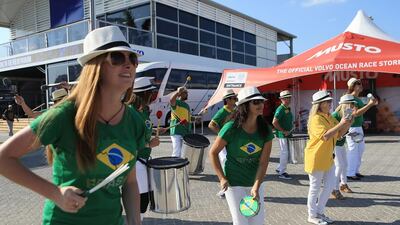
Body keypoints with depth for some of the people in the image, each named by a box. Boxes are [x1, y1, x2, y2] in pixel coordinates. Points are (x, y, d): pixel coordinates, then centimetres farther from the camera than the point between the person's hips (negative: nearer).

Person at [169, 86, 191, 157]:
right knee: (177, 154, -10)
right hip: (177, 132, -8)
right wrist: (178, 92, -39)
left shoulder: (187, 105, 21)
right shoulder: (175, 102, -4)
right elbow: (171, 100, -30)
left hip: (186, 133, 8)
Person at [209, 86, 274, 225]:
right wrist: (222, 178, -13)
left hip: (256, 182, 4)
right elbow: (213, 153, -9)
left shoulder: (265, 130, -8)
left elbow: (263, 162, -11)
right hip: (234, 184, -4)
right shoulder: (231, 128, -19)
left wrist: (256, 187, -19)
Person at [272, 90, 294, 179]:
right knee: (284, 152, -4)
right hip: (282, 135, -9)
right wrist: (283, 131, -18)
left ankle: (279, 168, 28)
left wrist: (290, 129, 12)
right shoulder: (280, 109, -16)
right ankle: (282, 173, 6)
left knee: (285, 152, 15)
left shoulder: (288, 108, 12)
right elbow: (274, 122, -23)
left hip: (288, 134, 9)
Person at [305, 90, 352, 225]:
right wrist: (340, 124, -25)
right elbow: (325, 136, -29)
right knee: (315, 188, 3)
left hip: (328, 158, 9)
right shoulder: (316, 119, -18)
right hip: (316, 158, -9)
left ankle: (319, 212, 29)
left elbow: (338, 135, 13)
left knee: (329, 186, 14)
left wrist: (347, 126, -4)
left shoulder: (329, 117, 9)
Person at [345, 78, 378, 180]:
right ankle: (350, 173, 5)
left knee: (360, 149, 16)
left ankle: (355, 170, 28)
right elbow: (356, 113, -26)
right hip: (352, 127, -10)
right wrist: (370, 104, -24)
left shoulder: (357, 98, 14)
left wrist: (371, 103, 12)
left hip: (358, 127, 10)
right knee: (353, 150, -4)